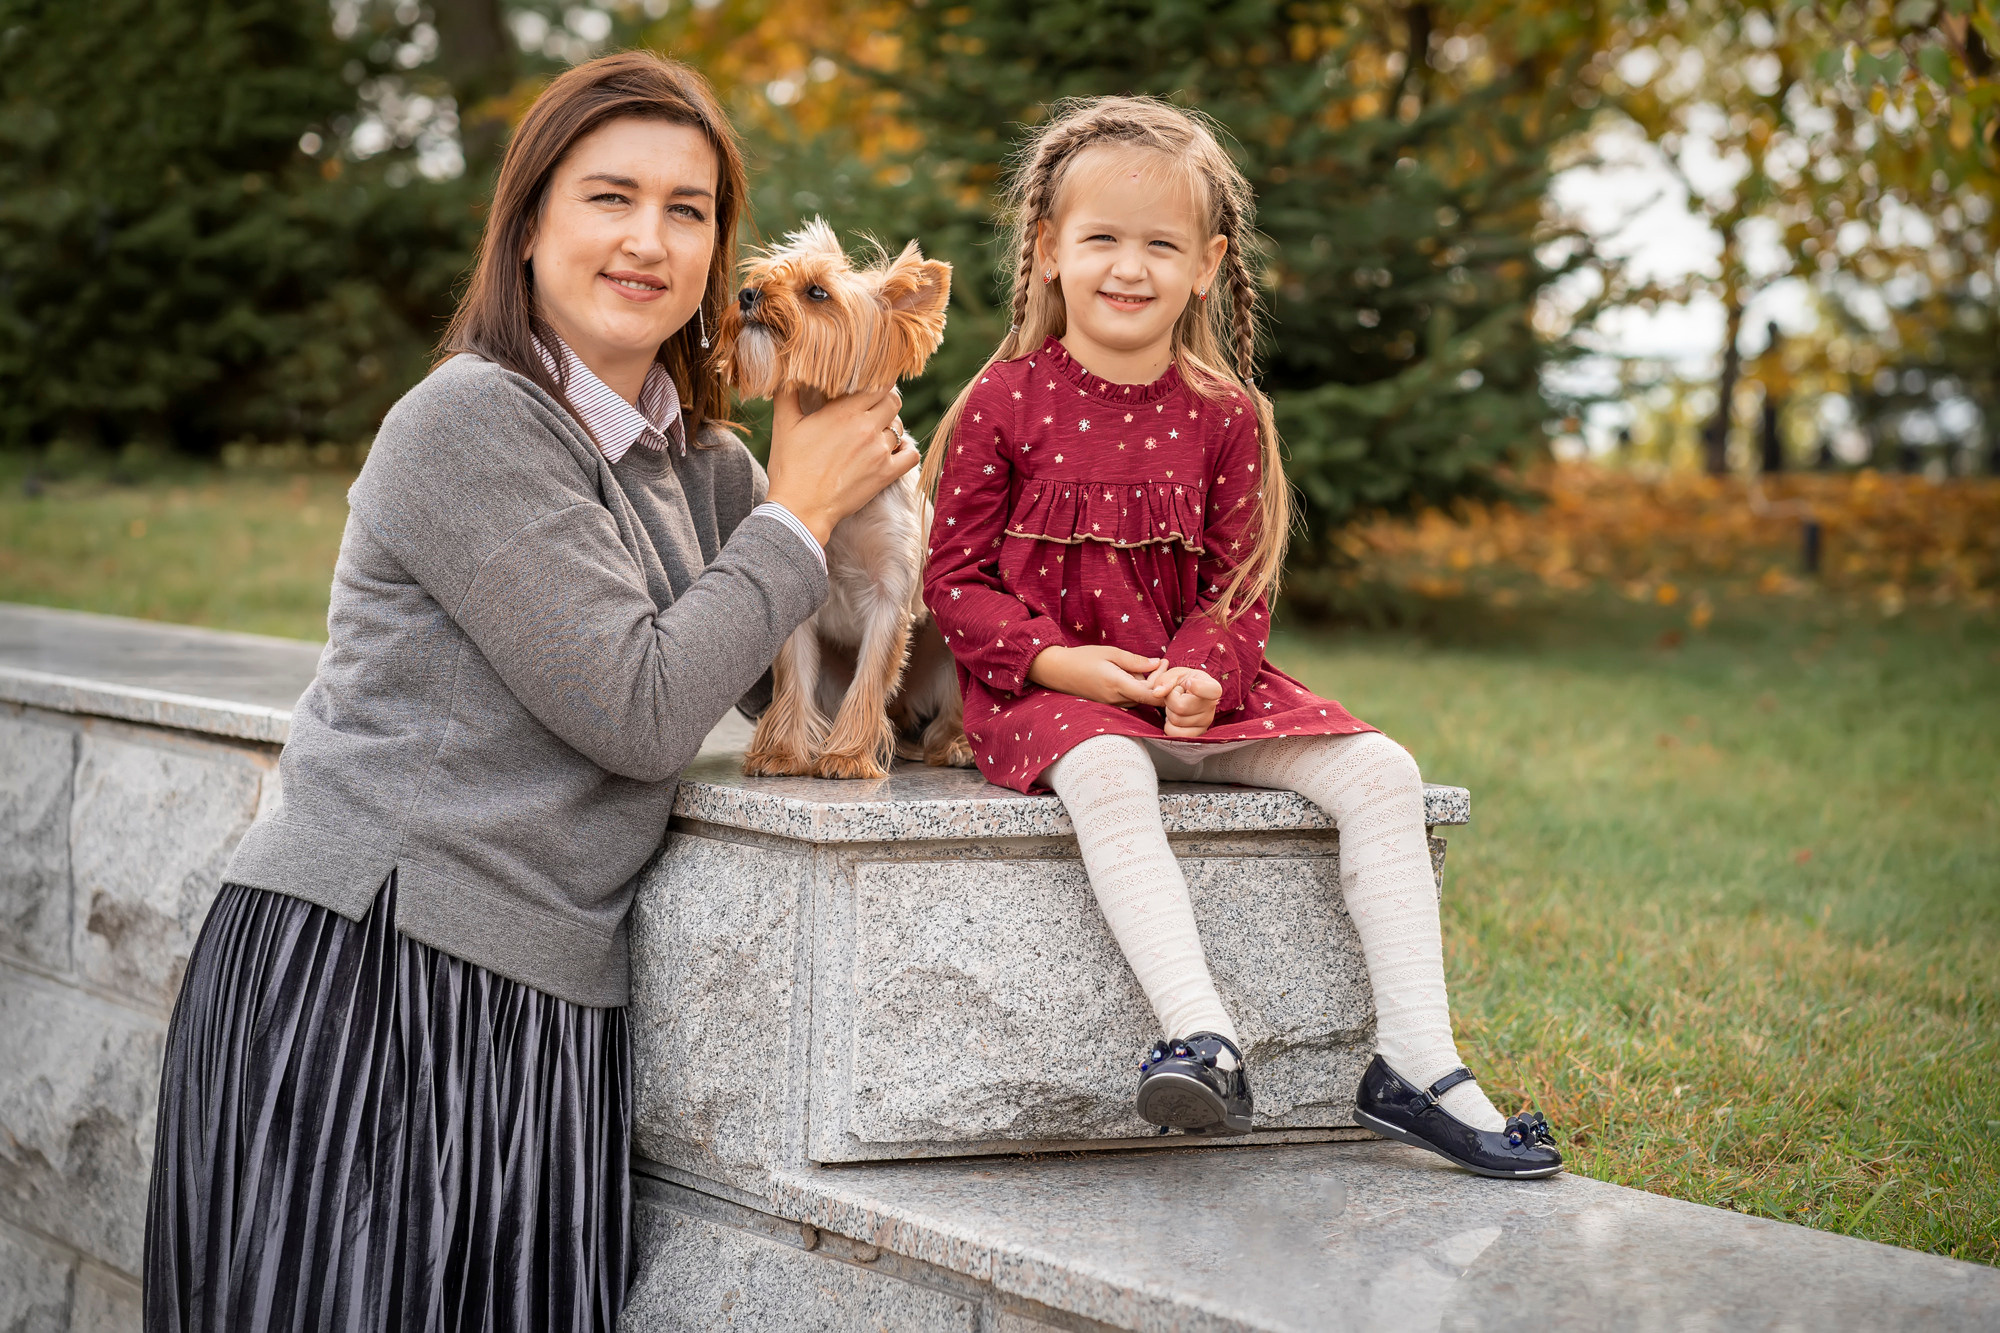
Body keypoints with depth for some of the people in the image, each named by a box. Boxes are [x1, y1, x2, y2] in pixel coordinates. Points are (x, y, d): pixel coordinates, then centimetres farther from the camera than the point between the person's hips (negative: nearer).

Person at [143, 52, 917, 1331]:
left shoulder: (705, 464, 14)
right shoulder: (472, 421, -11)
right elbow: (639, 714, -15)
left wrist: (862, 466, 3)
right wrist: (798, 514, -5)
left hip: (545, 1005, 7)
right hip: (356, 974, -7)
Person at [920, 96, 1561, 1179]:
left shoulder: (1224, 416, 7)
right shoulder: (1006, 404, -1)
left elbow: (1240, 587, 7)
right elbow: (955, 577, 0)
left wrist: (1201, 673, -15)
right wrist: (1053, 658, -17)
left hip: (1197, 690, 4)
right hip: (1048, 690, -4)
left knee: (1380, 772, -15)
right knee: (1106, 775, -39)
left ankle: (1414, 1062, -16)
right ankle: (1202, 1038, -48)